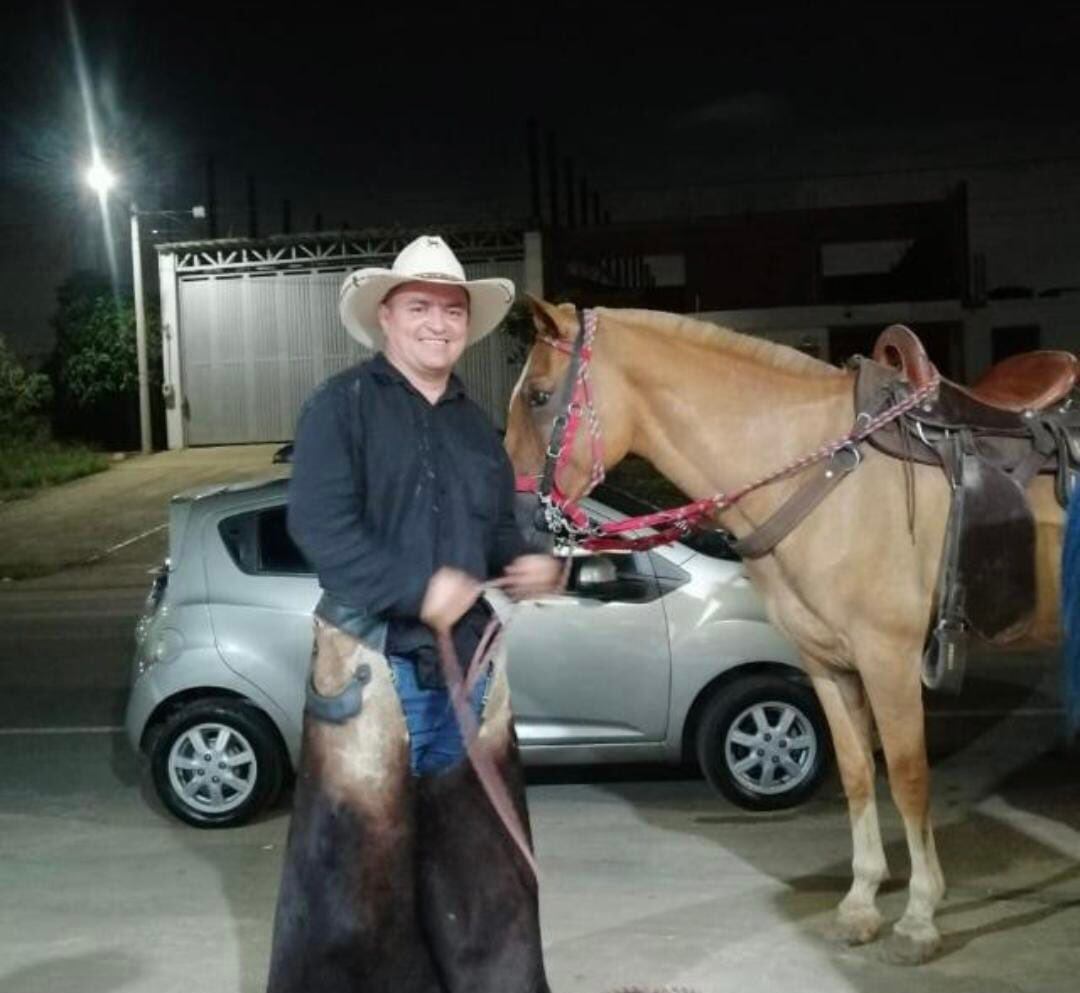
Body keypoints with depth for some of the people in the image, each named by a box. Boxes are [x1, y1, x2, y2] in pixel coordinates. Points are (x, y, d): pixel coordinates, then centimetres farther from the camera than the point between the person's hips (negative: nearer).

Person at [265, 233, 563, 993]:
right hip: (370, 657, -6)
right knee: (357, 852, 1)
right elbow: (319, 523, -17)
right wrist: (415, 587, -26)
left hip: (469, 658, 6)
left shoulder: (477, 428, 15)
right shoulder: (342, 405, -5)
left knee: (476, 847, 16)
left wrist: (533, 566, -2)